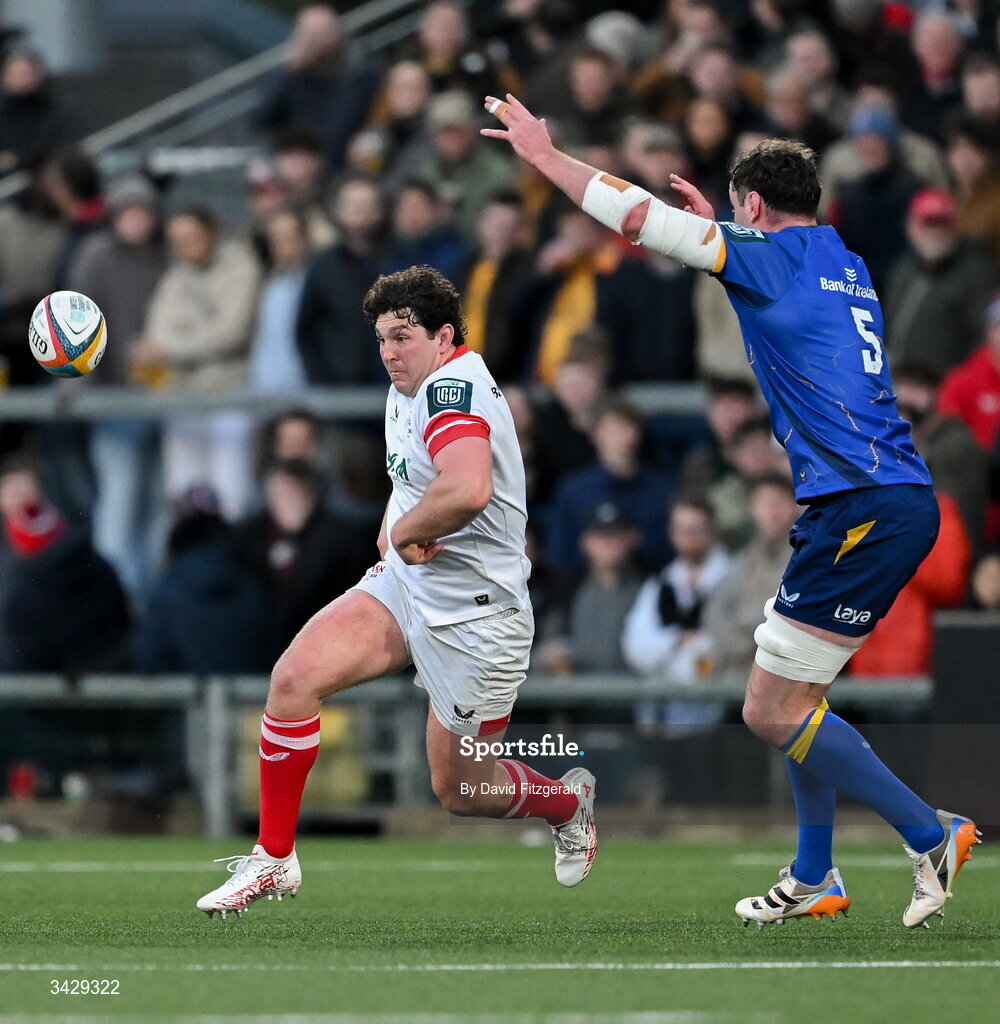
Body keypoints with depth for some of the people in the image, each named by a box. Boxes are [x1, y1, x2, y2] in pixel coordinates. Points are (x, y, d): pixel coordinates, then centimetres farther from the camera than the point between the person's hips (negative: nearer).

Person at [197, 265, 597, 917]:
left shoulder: (454, 386, -21)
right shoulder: (406, 391, 9)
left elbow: (467, 490, -40)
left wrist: (405, 531, -22)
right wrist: (394, 534, 9)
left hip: (474, 617, -8)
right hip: (404, 588, 8)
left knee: (459, 790, 5)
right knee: (295, 677, -15)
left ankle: (570, 800, 39)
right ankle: (274, 859, -5)